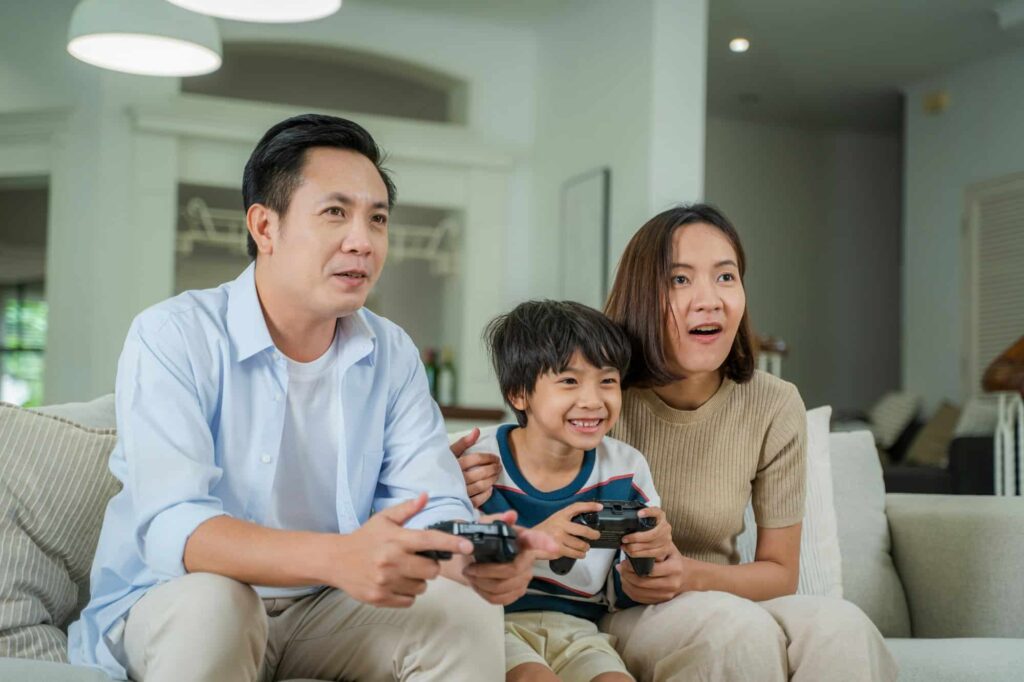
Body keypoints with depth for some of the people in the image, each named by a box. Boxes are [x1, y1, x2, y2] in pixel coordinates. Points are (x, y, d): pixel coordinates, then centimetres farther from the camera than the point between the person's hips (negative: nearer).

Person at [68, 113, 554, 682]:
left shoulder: (393, 355, 0)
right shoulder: (174, 337, -16)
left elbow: (432, 508, -8)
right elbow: (171, 528, -29)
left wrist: (475, 556, -35)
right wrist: (338, 558, -47)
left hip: (323, 613, 3)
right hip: (167, 609, -3)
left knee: (466, 609, -20)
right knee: (211, 602, -35)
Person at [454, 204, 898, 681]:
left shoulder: (775, 407, -8)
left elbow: (779, 571, 2)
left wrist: (692, 576, -19)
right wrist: (469, 487, -23)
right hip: (605, 617, -2)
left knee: (839, 626, -29)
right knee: (740, 628, -33)